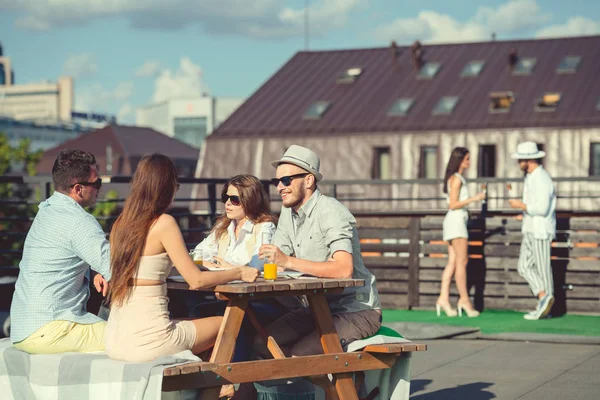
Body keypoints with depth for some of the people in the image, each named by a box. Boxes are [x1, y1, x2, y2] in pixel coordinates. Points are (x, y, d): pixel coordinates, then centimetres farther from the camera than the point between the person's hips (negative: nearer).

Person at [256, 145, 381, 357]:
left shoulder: (330, 211, -19)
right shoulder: (288, 213, 9)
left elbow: (344, 269, -32)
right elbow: (277, 262, 5)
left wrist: (288, 261, -35)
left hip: (356, 310, -8)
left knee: (300, 353, -25)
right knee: (262, 343, -5)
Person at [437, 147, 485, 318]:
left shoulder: (456, 178, 18)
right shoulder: (456, 179, -10)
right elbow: (453, 204, -16)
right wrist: (473, 198, -18)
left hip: (455, 221, 10)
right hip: (456, 220, -10)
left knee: (453, 262, 3)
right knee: (462, 261, -8)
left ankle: (443, 298, -2)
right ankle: (464, 300, -8)